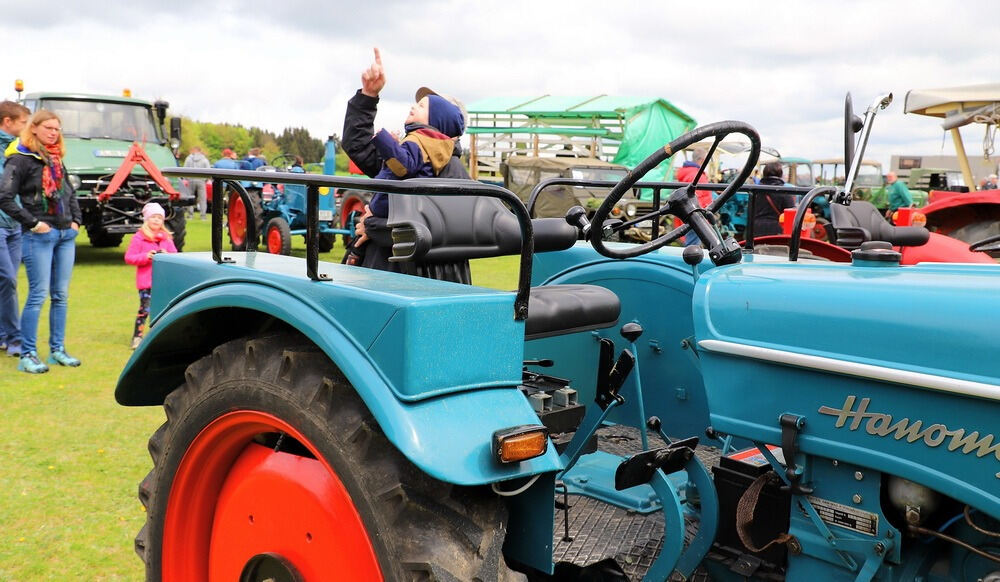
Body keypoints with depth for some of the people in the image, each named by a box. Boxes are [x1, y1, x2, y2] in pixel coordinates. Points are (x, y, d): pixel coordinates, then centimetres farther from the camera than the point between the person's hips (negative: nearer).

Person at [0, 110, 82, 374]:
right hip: (38, 236, -7)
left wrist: (76, 220, 12)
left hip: (66, 234, 7)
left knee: (61, 295, 9)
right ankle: (27, 355, 1)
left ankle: (57, 350, 17)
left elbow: (70, 193, 25)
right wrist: (32, 223, -14)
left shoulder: (56, 160, 15)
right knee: (38, 295, -6)